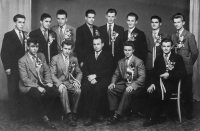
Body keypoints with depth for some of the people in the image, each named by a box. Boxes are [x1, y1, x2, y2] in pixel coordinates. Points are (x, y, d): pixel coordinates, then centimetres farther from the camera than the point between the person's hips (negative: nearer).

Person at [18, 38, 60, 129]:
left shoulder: (41, 56, 6)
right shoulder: (22, 61, -11)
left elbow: (47, 71, 12)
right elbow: (24, 79, -15)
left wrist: (49, 82, -6)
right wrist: (37, 87, -23)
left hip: (41, 83, 6)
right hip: (28, 86, -5)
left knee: (55, 92, -19)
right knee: (38, 95, -36)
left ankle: (45, 113, -2)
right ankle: (45, 118, -15)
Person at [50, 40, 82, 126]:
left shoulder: (74, 59, 11)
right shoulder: (55, 59, 0)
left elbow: (79, 72, 15)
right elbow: (52, 74, -5)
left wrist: (77, 81, -7)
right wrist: (59, 84, -21)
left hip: (71, 82, 3)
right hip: (60, 82, -3)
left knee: (78, 91, -29)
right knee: (63, 90, -37)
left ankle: (74, 112, -9)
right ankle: (69, 115, -32)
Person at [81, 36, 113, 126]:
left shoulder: (108, 56, 17)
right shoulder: (89, 56, 26)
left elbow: (108, 70, 1)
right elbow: (84, 69, 12)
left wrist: (95, 75, -11)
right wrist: (90, 77, -9)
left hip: (102, 79, -2)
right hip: (90, 78, 2)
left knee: (98, 89, -36)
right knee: (85, 88, -32)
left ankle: (91, 116, -27)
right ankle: (97, 114, -24)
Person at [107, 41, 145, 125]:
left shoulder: (139, 62, -6)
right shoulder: (120, 62, 12)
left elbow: (142, 77, -15)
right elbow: (116, 74, 15)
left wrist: (133, 86, -30)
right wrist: (113, 82, -7)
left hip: (135, 85, -5)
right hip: (124, 84, 5)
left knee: (127, 92, -36)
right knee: (110, 89, -20)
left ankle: (118, 115, -27)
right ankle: (114, 113, -15)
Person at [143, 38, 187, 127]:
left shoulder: (178, 58, 7)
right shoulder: (158, 58, 18)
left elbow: (183, 72, -3)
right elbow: (154, 73, 12)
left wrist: (169, 75, -17)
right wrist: (152, 83, -8)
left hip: (171, 84, -3)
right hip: (159, 82, 3)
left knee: (160, 93, -32)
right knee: (151, 92, -29)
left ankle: (153, 118, -20)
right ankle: (156, 116, -18)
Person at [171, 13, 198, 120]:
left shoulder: (189, 36, -7)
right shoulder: (173, 36, 9)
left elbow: (195, 53, -6)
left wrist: (189, 64, 1)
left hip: (186, 69, -4)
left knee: (187, 91, 4)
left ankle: (189, 112, 17)